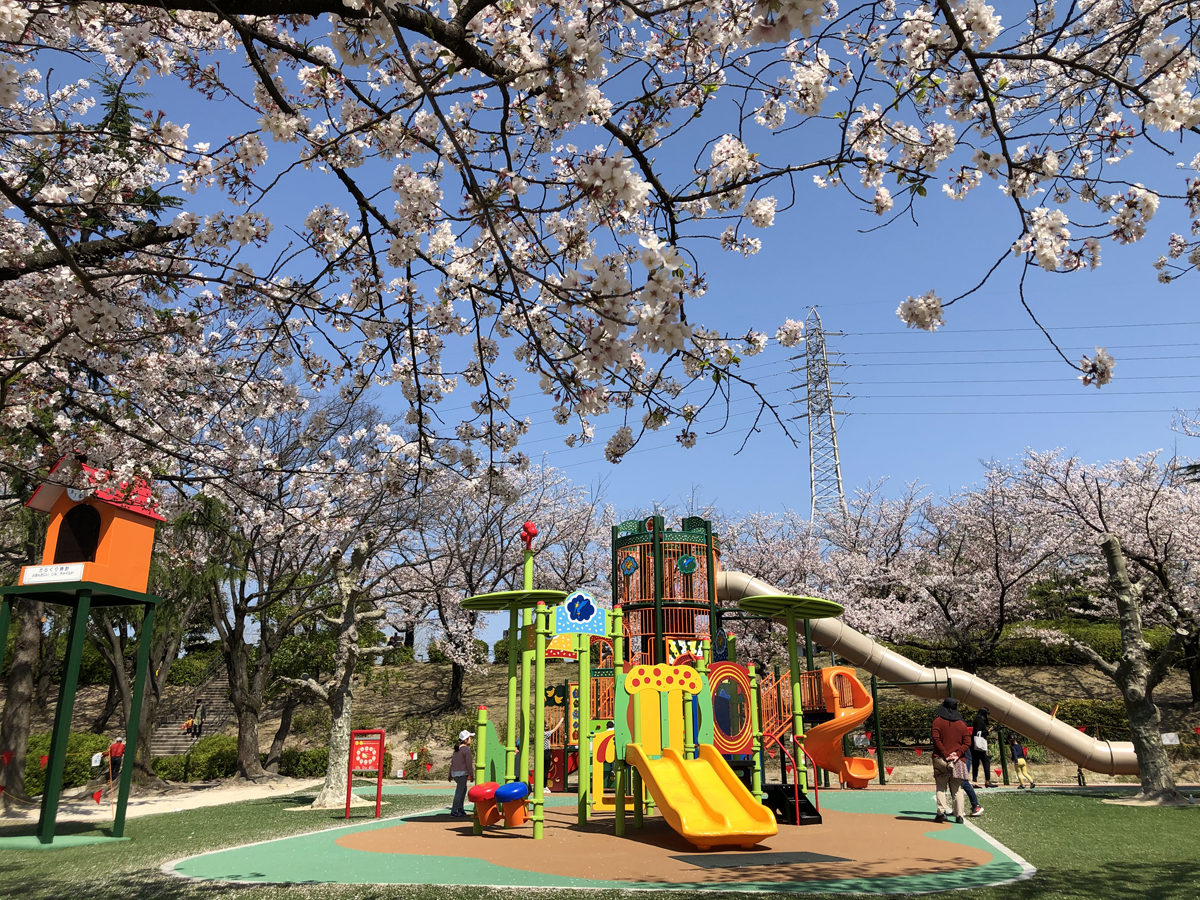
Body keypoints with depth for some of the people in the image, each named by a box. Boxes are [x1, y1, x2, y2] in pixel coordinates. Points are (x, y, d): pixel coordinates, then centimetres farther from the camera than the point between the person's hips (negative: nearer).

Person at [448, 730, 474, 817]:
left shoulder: (457, 749, 13)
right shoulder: (467, 750, -13)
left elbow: (452, 762, 17)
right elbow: (469, 763, -16)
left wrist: (450, 774, 23)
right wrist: (471, 775, -10)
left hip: (455, 773, 9)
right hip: (462, 773, -9)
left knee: (464, 789, 21)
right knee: (459, 792, -2)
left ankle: (460, 808, 21)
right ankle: (454, 811, -1)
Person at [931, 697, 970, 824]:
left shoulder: (938, 721, 0)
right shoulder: (961, 723, 8)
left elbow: (936, 739, -11)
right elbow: (967, 742, -1)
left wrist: (945, 755, -11)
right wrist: (957, 754, -7)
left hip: (940, 759, -2)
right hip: (958, 760, 2)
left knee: (941, 787, 5)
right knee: (957, 788, 7)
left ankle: (941, 812, -6)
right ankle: (959, 815, 2)